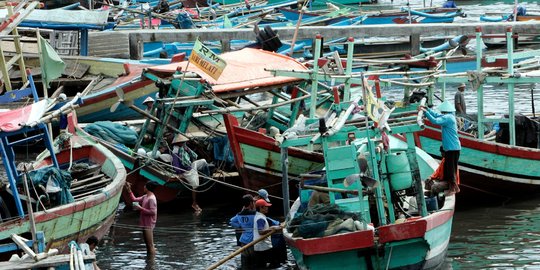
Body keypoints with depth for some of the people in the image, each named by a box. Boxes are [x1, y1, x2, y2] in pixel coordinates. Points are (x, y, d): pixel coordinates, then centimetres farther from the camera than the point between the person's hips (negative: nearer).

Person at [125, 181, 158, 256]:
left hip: (149, 225, -10)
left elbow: (153, 212, -24)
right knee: (148, 244, 17)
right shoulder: (145, 197, 11)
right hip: (145, 224, 10)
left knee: (150, 244, -7)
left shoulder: (151, 199, -19)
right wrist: (129, 190, 15)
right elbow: (134, 199, 19)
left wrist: (141, 208, -19)